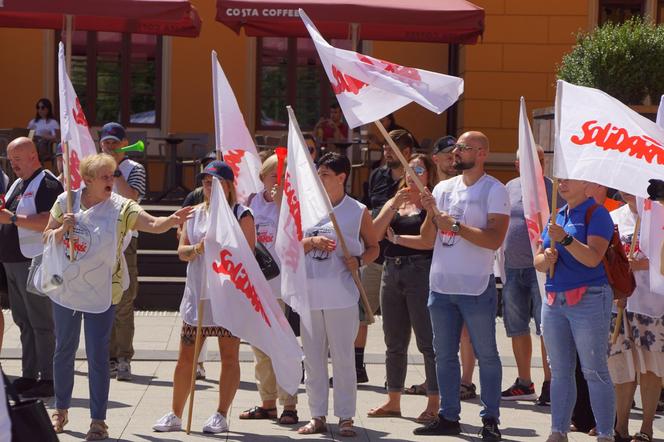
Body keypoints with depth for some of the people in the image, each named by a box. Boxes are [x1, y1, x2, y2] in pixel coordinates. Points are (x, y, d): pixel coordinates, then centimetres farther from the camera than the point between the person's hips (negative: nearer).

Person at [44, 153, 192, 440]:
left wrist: (172, 220, -44)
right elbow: (47, 237, 5)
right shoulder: (66, 201, -3)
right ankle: (61, 410, 33)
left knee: (98, 357, -2)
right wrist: (62, 230, -16)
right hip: (65, 289, 3)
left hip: (100, 295, -3)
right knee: (63, 351, 15)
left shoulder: (120, 208, -9)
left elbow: (154, 225, -23)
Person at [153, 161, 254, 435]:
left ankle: (221, 415, 10)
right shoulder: (195, 213, 12)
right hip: (197, 294, 4)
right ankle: (175, 415, 14)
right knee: (186, 357, 6)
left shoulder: (241, 214, -3)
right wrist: (197, 249, -11)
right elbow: (181, 251, 9)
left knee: (229, 356, 2)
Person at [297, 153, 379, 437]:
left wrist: (359, 261, -12)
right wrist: (313, 242, -11)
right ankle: (317, 416, 16)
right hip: (310, 293, 4)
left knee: (343, 357, -1)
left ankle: (346, 417, 6)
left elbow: (373, 247, 7)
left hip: (341, 295, -4)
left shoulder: (358, 212, 1)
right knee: (312, 357, 8)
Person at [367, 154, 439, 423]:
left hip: (421, 272, -7)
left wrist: (397, 238, -5)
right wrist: (394, 206, -7)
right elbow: (374, 233, 3)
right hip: (392, 271, 7)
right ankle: (393, 401, 21)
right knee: (394, 342, 13)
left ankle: (434, 404, -2)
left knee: (427, 341, -6)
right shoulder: (394, 202, 16)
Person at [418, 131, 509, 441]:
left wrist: (456, 226, -17)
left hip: (476, 288, -6)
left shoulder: (494, 191, -6)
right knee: (444, 355, 11)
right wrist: (431, 214, -7)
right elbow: (429, 239, 10)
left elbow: (494, 239, -17)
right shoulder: (443, 188, 11)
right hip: (441, 285, 6)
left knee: (486, 355, 0)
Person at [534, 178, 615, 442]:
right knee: (559, 372, 10)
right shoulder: (556, 216, 16)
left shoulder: (596, 214, -6)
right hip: (554, 301, 7)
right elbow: (538, 262, 18)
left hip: (588, 299, -7)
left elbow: (593, 258, -18)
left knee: (594, 371, -6)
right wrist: (546, 258, -4)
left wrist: (565, 239, -29)